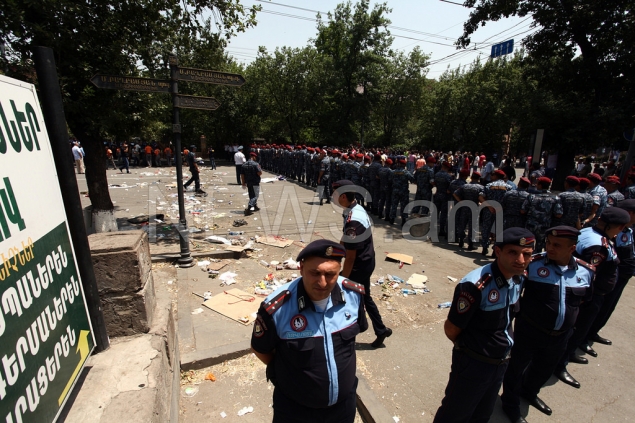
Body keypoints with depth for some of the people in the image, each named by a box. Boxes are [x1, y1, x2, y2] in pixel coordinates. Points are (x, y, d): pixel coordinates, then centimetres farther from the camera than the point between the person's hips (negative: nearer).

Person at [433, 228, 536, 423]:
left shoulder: (518, 279, -8)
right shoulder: (476, 285, -33)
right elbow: (451, 329, -21)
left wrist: (500, 348, 10)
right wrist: (469, 349, -2)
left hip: (501, 363, 7)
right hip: (473, 364, -6)